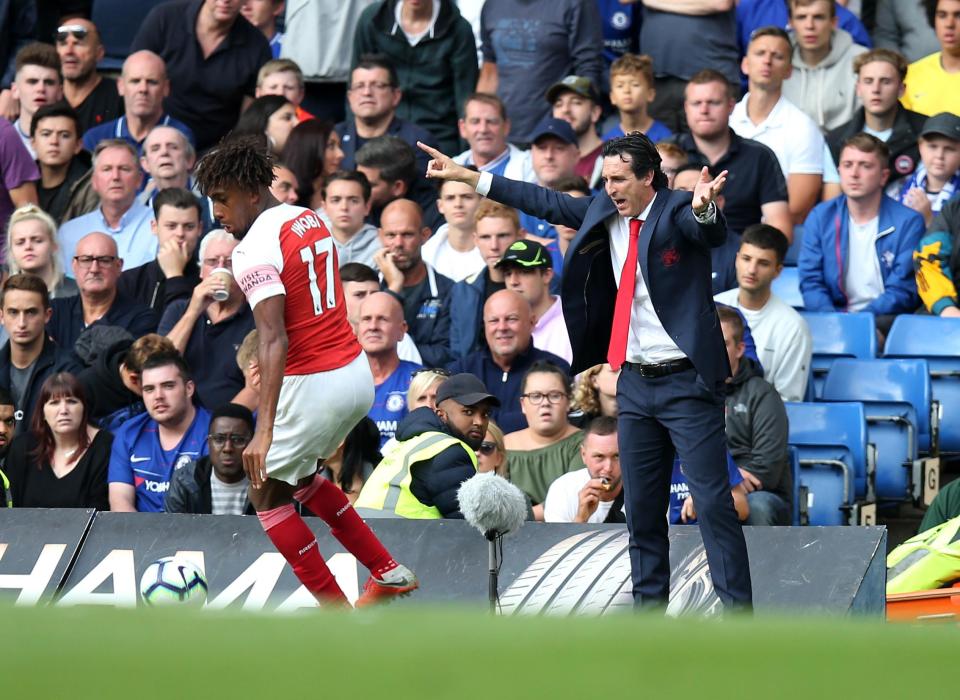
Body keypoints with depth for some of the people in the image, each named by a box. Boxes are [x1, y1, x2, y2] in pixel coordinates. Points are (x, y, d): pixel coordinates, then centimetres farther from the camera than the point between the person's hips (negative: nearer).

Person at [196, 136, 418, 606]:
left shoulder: (253, 250, -19)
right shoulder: (309, 219, 9)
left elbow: (274, 342, -29)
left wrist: (264, 432, -35)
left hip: (314, 386, -9)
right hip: (357, 374, 9)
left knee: (267, 494, 9)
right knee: (299, 477, 28)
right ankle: (388, 574, 25)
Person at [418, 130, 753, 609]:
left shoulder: (677, 212, -12)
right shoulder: (604, 212, 7)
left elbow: (710, 232, -32)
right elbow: (547, 203, 16)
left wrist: (704, 209, -57)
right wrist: (466, 177, 17)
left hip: (686, 381, -7)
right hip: (636, 381, 7)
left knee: (712, 499, -8)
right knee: (641, 504, 12)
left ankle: (736, 610, -6)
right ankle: (649, 604, 20)